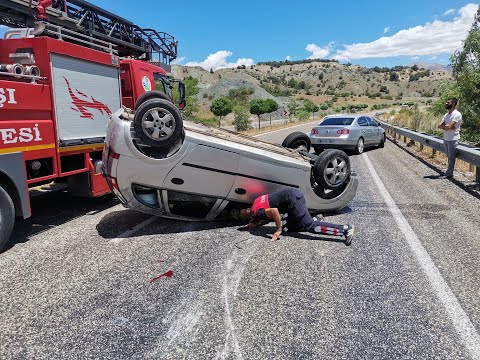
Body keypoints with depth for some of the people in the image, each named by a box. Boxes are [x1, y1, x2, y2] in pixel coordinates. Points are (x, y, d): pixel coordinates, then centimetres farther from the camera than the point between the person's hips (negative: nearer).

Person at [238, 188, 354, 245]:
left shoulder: (257, 212, -8)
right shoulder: (257, 202, 19)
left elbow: (274, 211, -26)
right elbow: (268, 216, 32)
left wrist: (279, 230, -15)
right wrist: (256, 224, 21)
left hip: (292, 198, -9)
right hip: (293, 193, 9)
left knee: (309, 226, -11)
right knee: (286, 227, 12)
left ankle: (345, 229, -15)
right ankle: (315, 219, 12)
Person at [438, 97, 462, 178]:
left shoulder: (457, 114, -14)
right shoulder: (446, 115, 12)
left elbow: (449, 127, -21)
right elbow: (439, 126, 3)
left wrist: (443, 126, -2)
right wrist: (447, 126, -14)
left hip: (453, 140, -8)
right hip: (445, 139, 8)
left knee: (451, 158, -1)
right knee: (449, 157, 14)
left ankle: (448, 174, 4)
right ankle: (449, 172, 21)